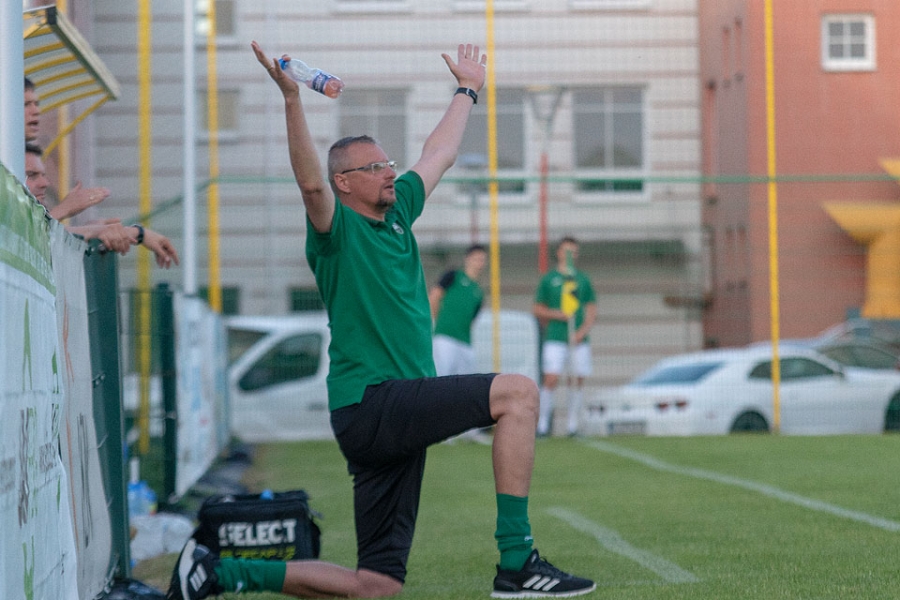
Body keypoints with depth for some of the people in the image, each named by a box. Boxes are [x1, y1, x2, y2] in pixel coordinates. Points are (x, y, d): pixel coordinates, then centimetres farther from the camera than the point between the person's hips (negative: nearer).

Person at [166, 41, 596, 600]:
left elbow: (439, 154, 34)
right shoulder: (336, 228, -3)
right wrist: (292, 98, -36)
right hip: (369, 404, -8)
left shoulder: (397, 213, 19)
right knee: (519, 392, -20)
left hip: (397, 419, 9)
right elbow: (311, 183, -24)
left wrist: (467, 90, 45)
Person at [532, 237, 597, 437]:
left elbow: (592, 311, 10)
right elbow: (538, 309, 9)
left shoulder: (583, 279, 11)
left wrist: (583, 331, -5)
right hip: (555, 338, -2)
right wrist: (555, 314, -10)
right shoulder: (548, 279, 7)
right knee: (551, 379, -12)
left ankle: (572, 424, 9)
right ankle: (542, 423, -5)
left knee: (577, 381, 1)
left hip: (579, 339, 2)